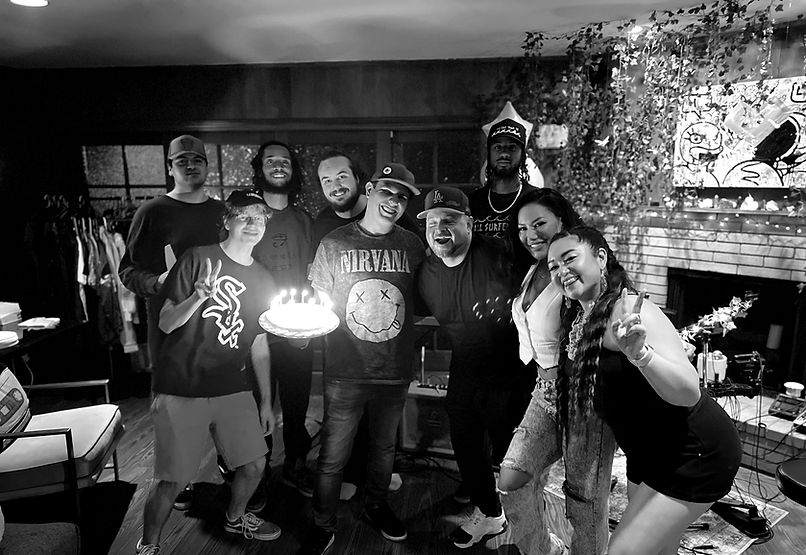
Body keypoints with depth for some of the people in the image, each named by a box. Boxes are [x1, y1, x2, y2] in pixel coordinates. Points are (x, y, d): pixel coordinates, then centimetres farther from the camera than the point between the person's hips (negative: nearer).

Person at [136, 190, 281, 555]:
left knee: (255, 463, 6)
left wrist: (266, 401, 11)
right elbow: (166, 323, -9)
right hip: (181, 390, -4)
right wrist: (198, 297, -29)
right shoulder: (198, 259, -7)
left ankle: (235, 518, 37)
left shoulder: (263, 281, 7)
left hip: (232, 388, 5)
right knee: (171, 479, 1)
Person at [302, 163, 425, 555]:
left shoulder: (412, 245, 1)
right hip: (346, 371, -2)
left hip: (395, 371, 3)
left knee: (384, 447, 21)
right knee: (332, 456, 7)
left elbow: (423, 302, 12)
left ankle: (376, 507, 47)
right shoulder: (334, 244, -4)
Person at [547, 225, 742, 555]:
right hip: (648, 455, 8)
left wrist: (639, 352, -48)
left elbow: (689, 392, -34)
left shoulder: (627, 310, -25)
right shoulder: (577, 317, 0)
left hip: (695, 456, -8)